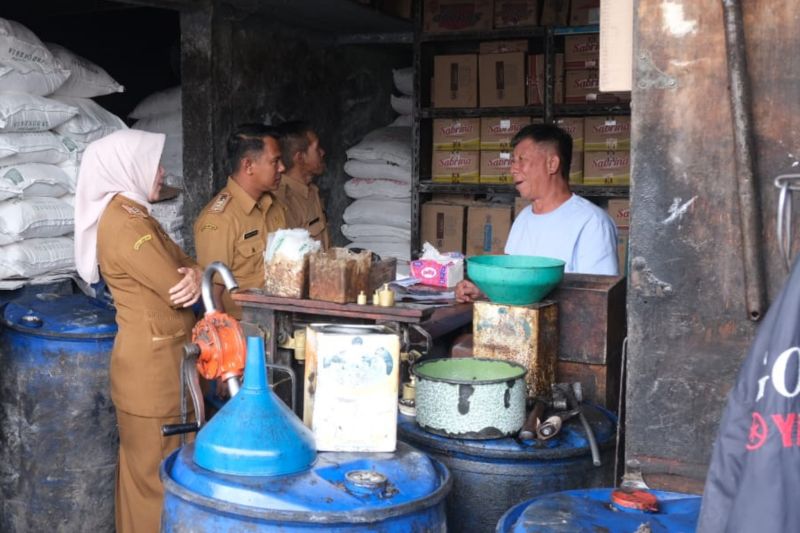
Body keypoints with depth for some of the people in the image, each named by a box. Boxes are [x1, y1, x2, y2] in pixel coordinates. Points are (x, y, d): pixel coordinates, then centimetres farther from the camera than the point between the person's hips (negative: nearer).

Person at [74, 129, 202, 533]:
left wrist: (195, 275, -12)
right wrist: (196, 278, 1)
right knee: (157, 473, 2)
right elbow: (176, 289, -20)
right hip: (151, 365, -10)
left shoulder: (134, 215, 12)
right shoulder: (124, 223, -19)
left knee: (145, 467, 20)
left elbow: (182, 266, 10)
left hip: (159, 360, 10)